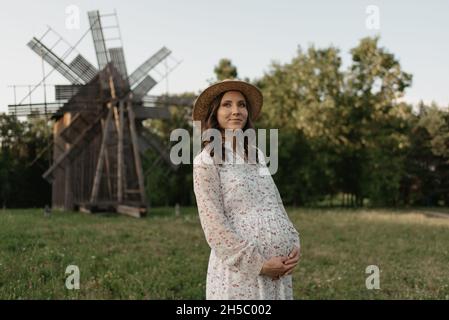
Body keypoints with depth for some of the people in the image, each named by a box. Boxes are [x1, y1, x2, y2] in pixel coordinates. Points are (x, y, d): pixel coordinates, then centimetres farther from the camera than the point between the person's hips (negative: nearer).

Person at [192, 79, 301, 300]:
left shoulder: (257, 155, 13)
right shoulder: (206, 161, -7)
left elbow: (276, 205, 15)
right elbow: (214, 226, -12)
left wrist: (294, 244, -1)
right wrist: (258, 263, -15)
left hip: (278, 267, 6)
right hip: (240, 270, -6)